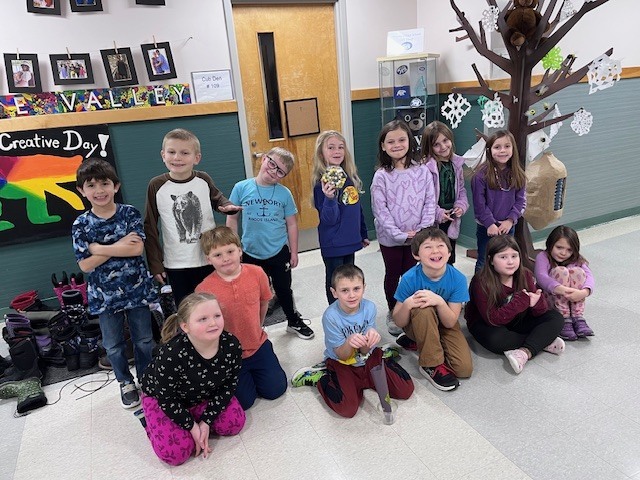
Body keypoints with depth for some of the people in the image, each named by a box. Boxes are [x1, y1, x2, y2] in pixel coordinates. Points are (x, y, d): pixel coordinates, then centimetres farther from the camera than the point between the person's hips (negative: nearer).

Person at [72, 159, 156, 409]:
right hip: (104, 295, 1)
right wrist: (119, 247, -19)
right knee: (113, 345, 14)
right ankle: (126, 383, 37)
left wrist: (99, 249, -19)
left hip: (136, 289, -1)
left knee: (144, 339, 12)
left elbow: (137, 248, -18)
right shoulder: (81, 224, -6)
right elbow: (85, 265, -11)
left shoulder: (130, 214, -7)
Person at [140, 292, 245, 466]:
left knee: (235, 423, -10)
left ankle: (198, 418, 12)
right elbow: (166, 398, -24)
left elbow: (229, 385, -13)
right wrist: (192, 426, -18)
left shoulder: (231, 345, -28)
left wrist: (205, 421, -17)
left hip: (203, 396, 4)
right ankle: (151, 420, 12)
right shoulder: (171, 354, -39)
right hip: (160, 397, -3)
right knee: (175, 452, -15)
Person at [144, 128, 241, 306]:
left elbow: (217, 199, 16)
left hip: (210, 259, 1)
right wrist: (155, 263, -3)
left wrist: (227, 206, -8)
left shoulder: (203, 180, -6)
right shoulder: (156, 186, -9)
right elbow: (150, 228, -3)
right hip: (176, 264, -1)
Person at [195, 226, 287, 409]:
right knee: (244, 401, 0)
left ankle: (252, 371, 33)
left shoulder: (257, 273, -14)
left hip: (258, 346, 3)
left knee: (276, 389, 6)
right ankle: (243, 375, 30)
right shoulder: (204, 289, -22)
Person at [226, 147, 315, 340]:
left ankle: (294, 322, 40)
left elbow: (291, 224, 0)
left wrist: (294, 252, 2)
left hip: (279, 253, 0)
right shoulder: (241, 188, -8)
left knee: (284, 290, 17)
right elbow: (232, 218, -1)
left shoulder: (285, 193, -6)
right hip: (250, 254, 0)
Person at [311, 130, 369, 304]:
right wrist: (329, 198, -39)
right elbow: (329, 219, -21)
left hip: (350, 240, 7)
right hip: (333, 244, -7)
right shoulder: (322, 183, -18)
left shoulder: (350, 176, 2)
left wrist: (364, 234, 18)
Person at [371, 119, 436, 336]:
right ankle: (393, 313, 33)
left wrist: (422, 230, -14)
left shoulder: (422, 171, -4)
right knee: (393, 275, 14)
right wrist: (400, 234, -18)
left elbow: (430, 202, -3)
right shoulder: (381, 176, -10)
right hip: (390, 238, -1)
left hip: (416, 236, 1)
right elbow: (380, 211, -12)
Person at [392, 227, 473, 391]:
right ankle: (432, 365, -17)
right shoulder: (409, 279, -25)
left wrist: (439, 301, -39)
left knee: (465, 369, -17)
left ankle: (420, 342, 7)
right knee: (424, 310, -37)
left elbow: (450, 322, -19)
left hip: (443, 324, 2)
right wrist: (407, 304, -40)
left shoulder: (457, 278, -22)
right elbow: (399, 323, -18)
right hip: (417, 323, -2)